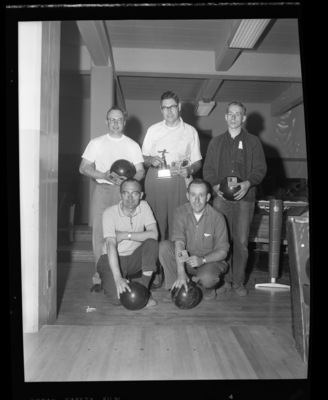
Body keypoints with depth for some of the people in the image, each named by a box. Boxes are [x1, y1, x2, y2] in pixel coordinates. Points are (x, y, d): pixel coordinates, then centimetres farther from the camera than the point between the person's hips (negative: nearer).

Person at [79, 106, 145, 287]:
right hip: (102, 191, 0)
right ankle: (100, 276, 4)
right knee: (100, 234, -5)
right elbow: (84, 167, 6)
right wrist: (103, 175, -10)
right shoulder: (96, 143, 12)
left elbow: (140, 171, 8)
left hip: (124, 192, 0)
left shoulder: (132, 145, 13)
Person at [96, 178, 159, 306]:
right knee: (116, 298, -23)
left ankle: (144, 288, -14)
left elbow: (153, 234, -20)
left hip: (134, 257, 3)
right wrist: (117, 278, -40)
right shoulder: (110, 213, -19)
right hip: (112, 259, -2)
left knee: (152, 243, -27)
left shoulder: (144, 206, -8)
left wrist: (125, 235, -24)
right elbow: (111, 245, -29)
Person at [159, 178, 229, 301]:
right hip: (186, 259, 2)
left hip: (210, 260, -2)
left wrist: (203, 260, -30)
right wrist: (181, 272, -35)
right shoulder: (181, 212, -11)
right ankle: (175, 287, -9)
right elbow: (179, 242, -23)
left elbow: (223, 251, -12)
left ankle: (207, 288, 5)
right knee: (164, 246, -23)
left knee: (207, 278, -35)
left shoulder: (217, 217, -15)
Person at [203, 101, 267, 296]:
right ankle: (224, 280, 13)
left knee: (241, 241, 0)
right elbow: (207, 168, 12)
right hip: (221, 197, 2)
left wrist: (248, 183, -15)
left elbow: (260, 168, 3)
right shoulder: (216, 142, 16)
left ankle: (238, 281, 13)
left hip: (244, 197, -1)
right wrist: (215, 185, -7)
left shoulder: (253, 141, 9)